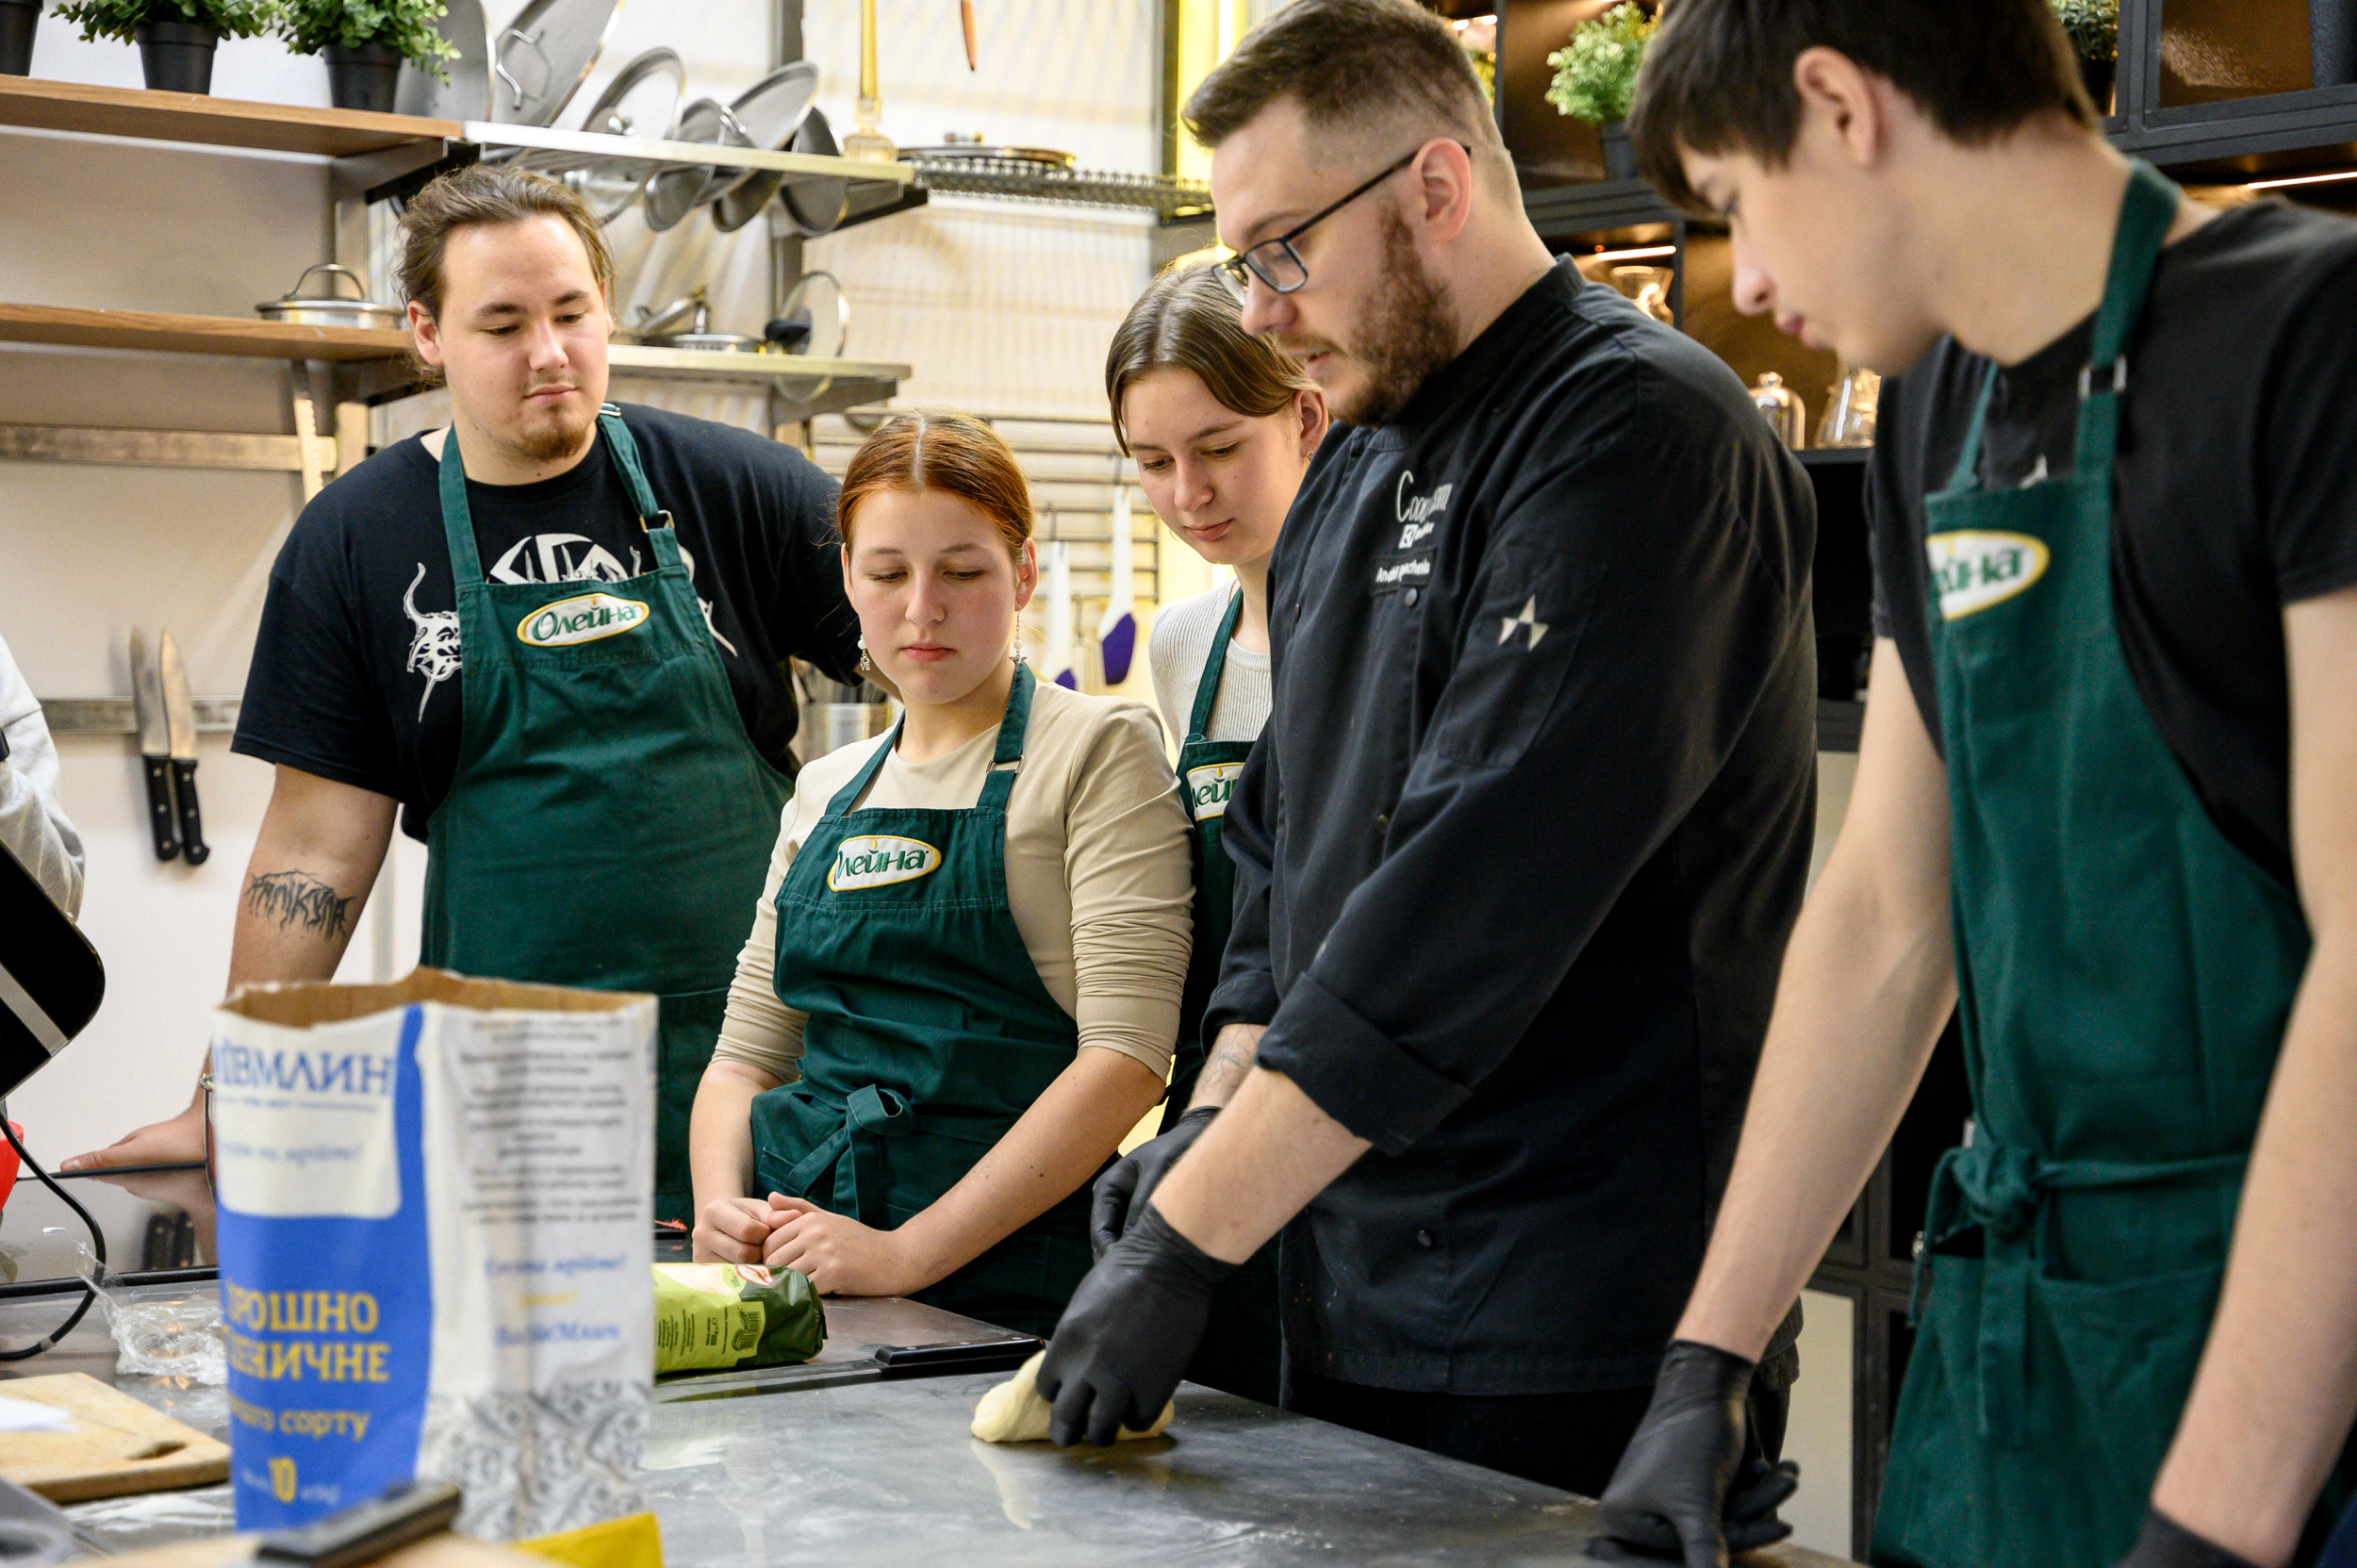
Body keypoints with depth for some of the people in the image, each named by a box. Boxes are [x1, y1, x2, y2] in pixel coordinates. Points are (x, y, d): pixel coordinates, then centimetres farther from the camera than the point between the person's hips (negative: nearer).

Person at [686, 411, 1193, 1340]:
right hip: (795, 1274, 5)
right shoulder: (825, 795, 19)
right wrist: (720, 1205, -3)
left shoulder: (1098, 750, 1)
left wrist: (908, 1252, -16)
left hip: (1006, 1289, -5)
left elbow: (1128, 1055, -10)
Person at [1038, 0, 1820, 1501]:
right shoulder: (1357, 466, 14)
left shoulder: (1639, 432, -15)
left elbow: (1476, 890, -23)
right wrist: (1221, 1117, 3)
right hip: (1353, 1293, 8)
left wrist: (1191, 1238, -23)